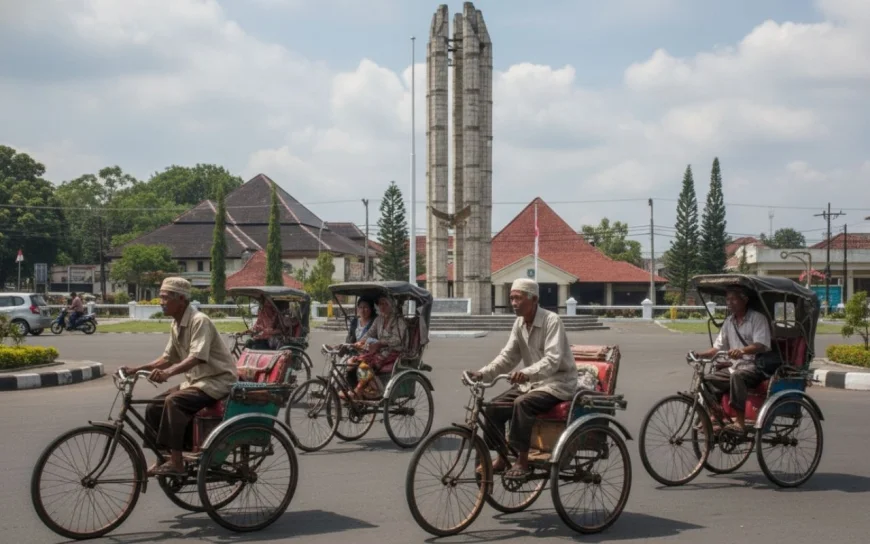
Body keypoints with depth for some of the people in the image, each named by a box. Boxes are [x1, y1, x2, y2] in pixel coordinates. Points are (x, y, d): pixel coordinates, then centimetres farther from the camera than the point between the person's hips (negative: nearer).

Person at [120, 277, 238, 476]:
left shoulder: (199, 321, -19)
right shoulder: (176, 325, 9)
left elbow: (197, 357, -31)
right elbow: (167, 358, 16)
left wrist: (168, 372, -46)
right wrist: (137, 369, 5)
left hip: (218, 380, -9)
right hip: (196, 380, 9)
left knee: (174, 401, -29)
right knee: (154, 407, -1)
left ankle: (176, 463, -27)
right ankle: (163, 457, 8)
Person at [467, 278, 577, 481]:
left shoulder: (551, 321, -18)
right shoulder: (519, 324, 5)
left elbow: (552, 360, -29)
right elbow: (507, 356, 7)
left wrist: (527, 373, -46)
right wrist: (482, 373, -9)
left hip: (558, 383, -8)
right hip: (533, 382, 8)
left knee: (522, 403, -33)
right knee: (495, 407, -9)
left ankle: (522, 461, -27)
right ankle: (501, 458, 1)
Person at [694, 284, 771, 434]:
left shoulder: (757, 318, -6)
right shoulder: (729, 322, 14)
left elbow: (761, 346, -20)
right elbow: (717, 348, 16)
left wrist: (742, 350, -39)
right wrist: (700, 355, -3)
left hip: (755, 367, -7)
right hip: (734, 366, 7)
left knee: (737, 376, -38)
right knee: (708, 381, -14)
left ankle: (740, 422, -41)